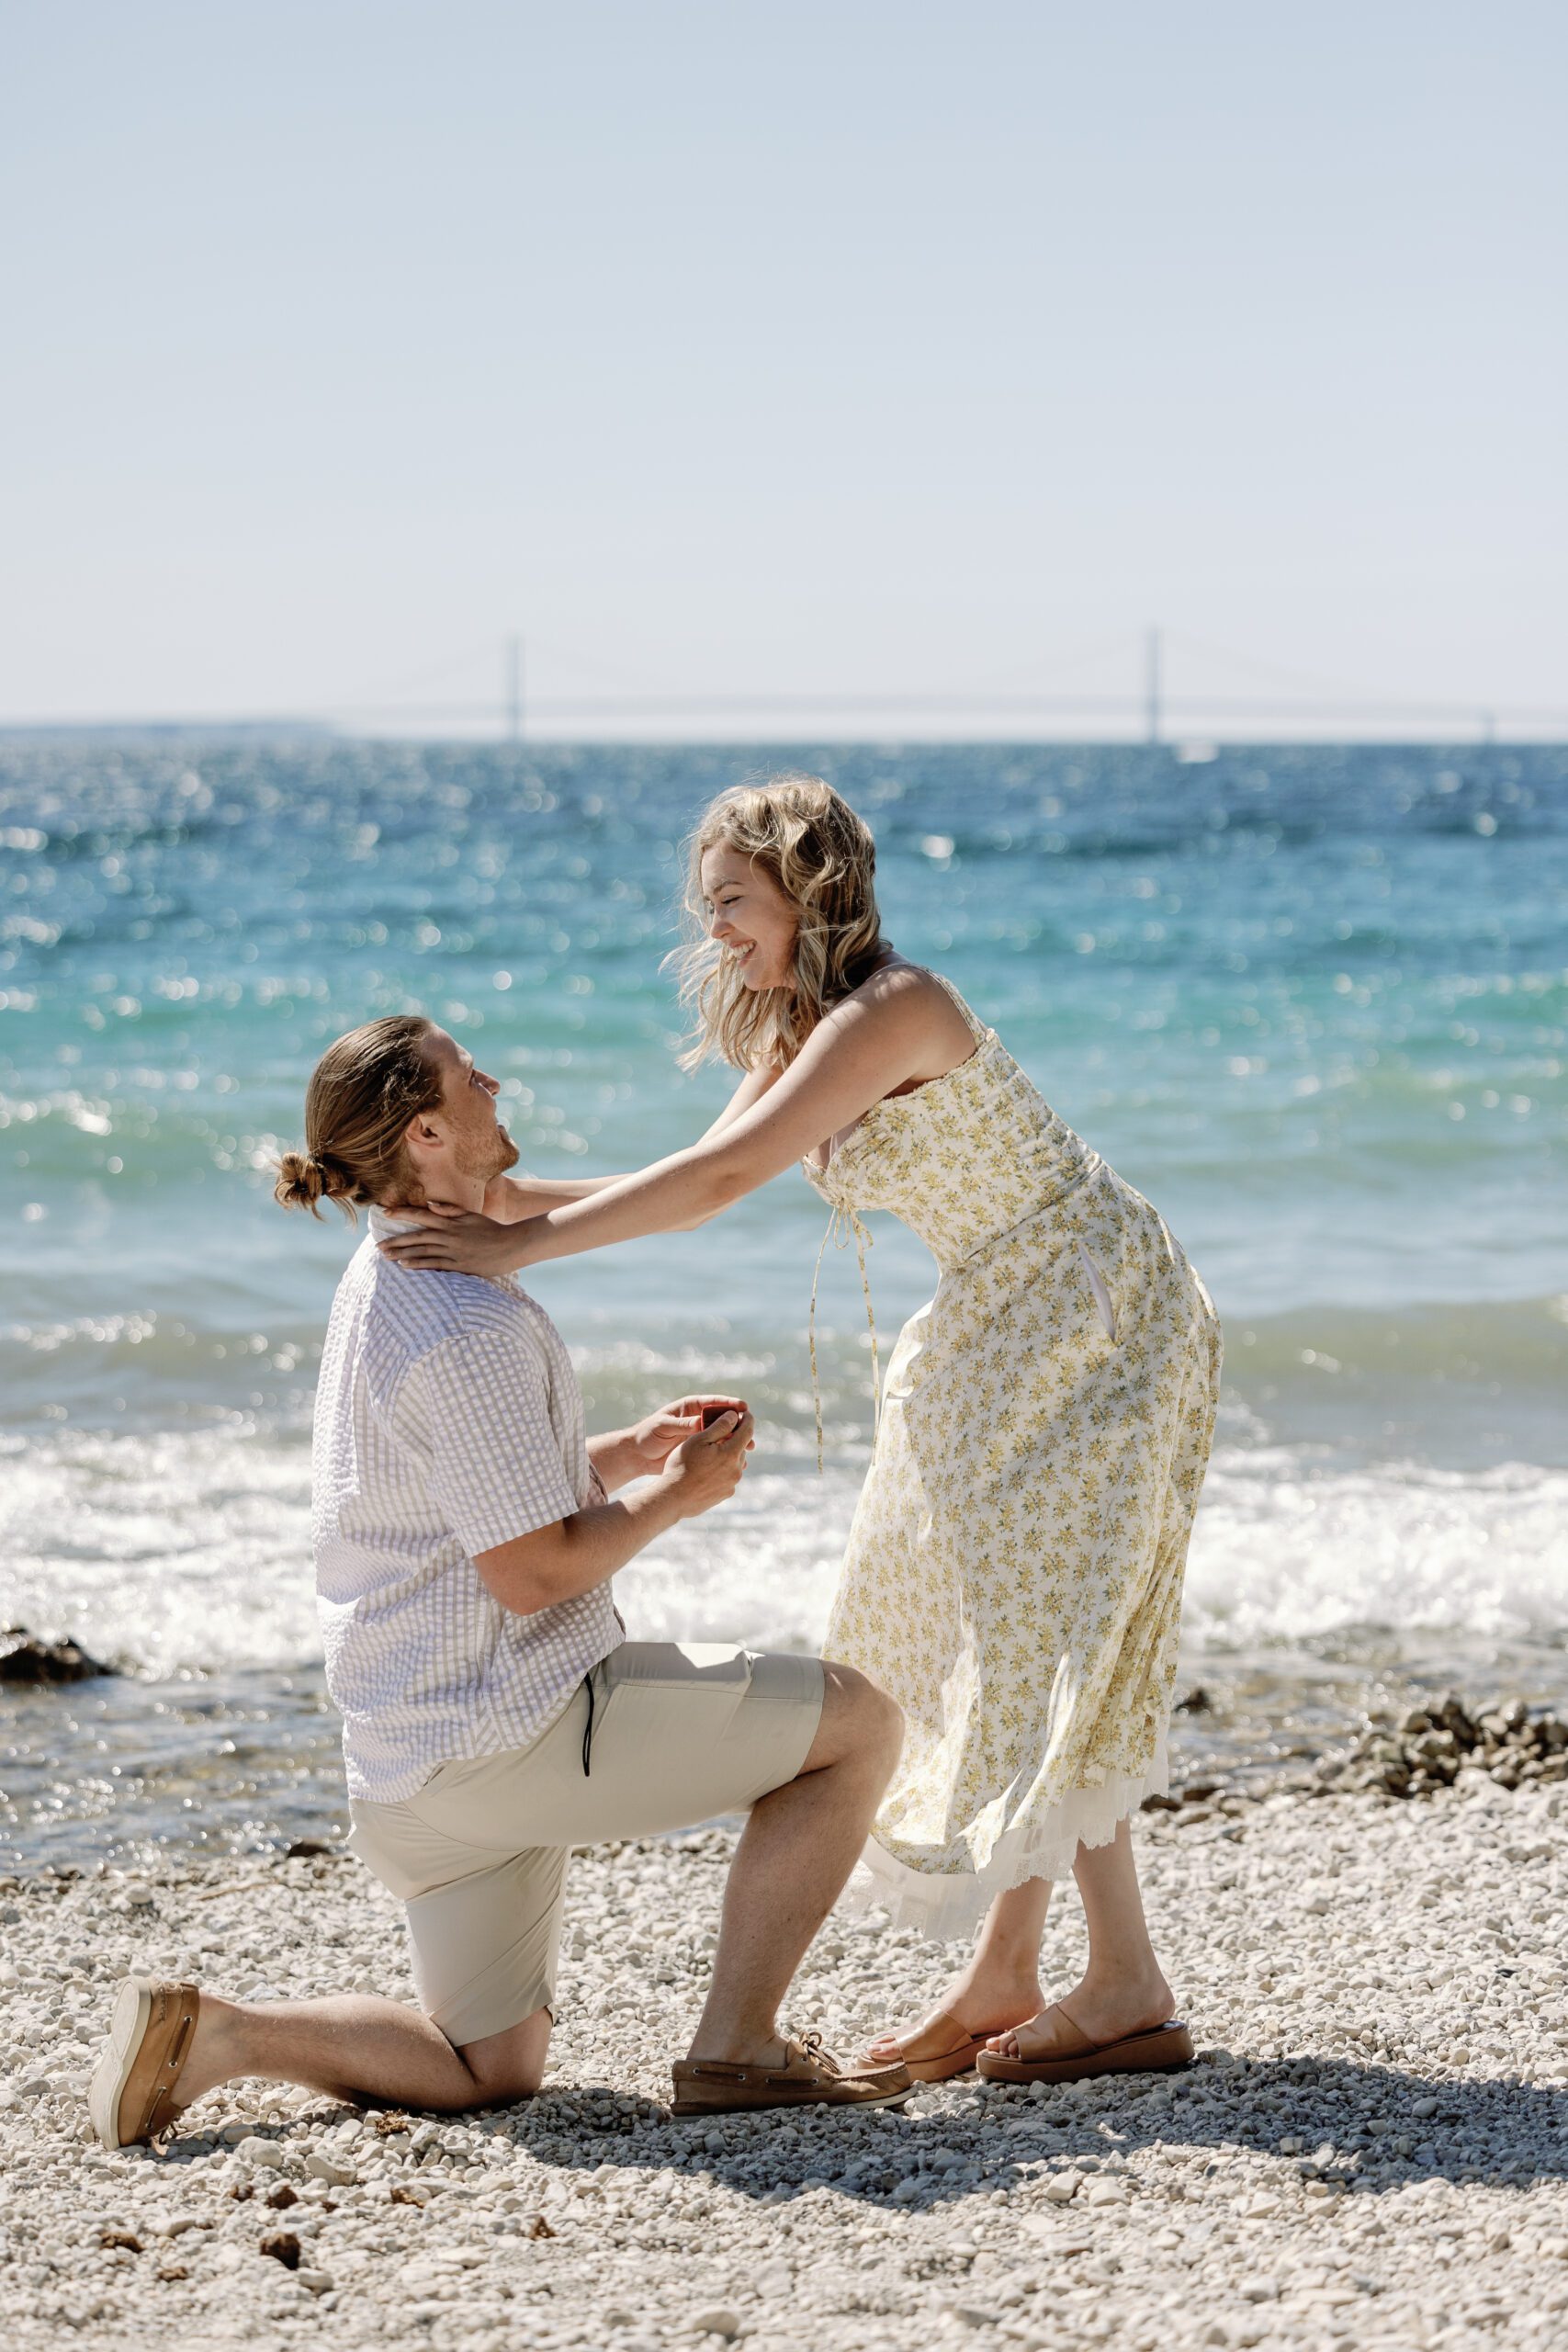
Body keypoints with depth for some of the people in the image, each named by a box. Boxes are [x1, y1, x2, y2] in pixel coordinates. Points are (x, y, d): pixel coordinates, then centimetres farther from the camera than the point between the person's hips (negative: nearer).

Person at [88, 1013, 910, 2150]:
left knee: (486, 2071, 20)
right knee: (857, 1721, -1)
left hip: (410, 1749, 10)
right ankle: (735, 2052, -2)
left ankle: (213, 2028, 2)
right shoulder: (471, 1326, -19)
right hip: (511, 1725, -10)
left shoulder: (384, 1288, 13)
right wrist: (676, 1495, -5)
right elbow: (531, 1571, -19)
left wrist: (627, 1453, 13)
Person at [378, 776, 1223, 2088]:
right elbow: (698, 1186, 4)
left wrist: (522, 1246, -30)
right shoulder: (805, 1033, 8)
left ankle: (1132, 1996, -3)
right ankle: (1003, 1980, 15)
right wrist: (508, 1195, -8)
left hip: (1095, 1324, -10)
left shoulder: (891, 1008, -23)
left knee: (1040, 1644, -10)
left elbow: (723, 1179, -30)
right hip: (1002, 1336, 10)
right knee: (977, 1640, 9)